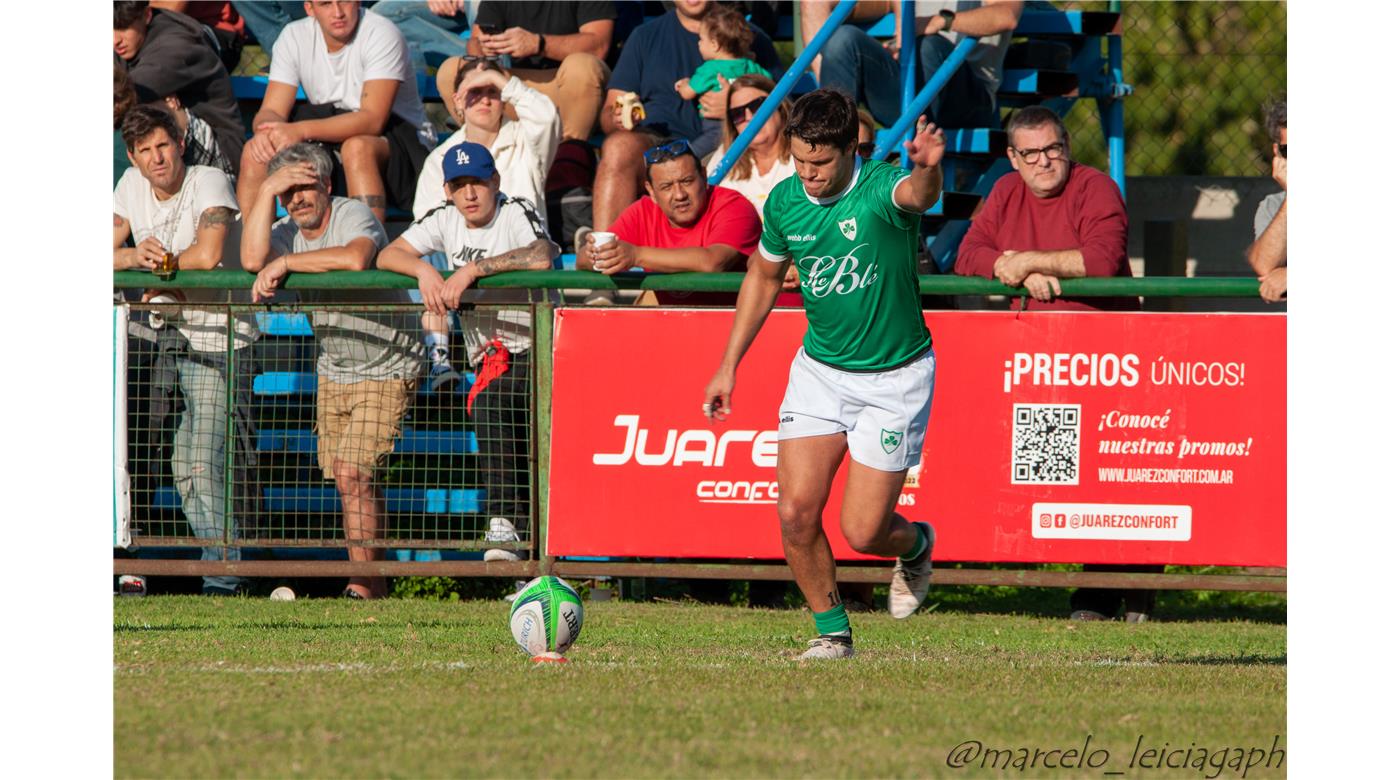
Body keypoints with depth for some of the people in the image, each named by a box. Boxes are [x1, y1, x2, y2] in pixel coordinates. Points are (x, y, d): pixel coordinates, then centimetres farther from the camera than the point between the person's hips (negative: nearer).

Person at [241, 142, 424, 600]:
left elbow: (355, 259, -39)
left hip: (386, 372, -7)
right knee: (345, 480, 6)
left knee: (351, 472, -17)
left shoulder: (354, 216, -16)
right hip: (333, 370, 7)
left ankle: (362, 586, -13)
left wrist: (286, 263, -30)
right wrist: (265, 193, -18)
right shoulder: (289, 231, 2)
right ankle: (375, 587, 14)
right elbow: (252, 260, -18)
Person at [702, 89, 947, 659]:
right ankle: (832, 631, 12)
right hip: (820, 370, 4)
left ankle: (915, 544, 32)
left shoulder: (881, 189, -22)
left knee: (862, 532, -4)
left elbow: (919, 194, -49)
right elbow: (764, 275, 13)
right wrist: (729, 366, 13)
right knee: (796, 512, -9)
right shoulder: (784, 202, -6)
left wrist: (927, 167, -73)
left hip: (894, 376, -4)